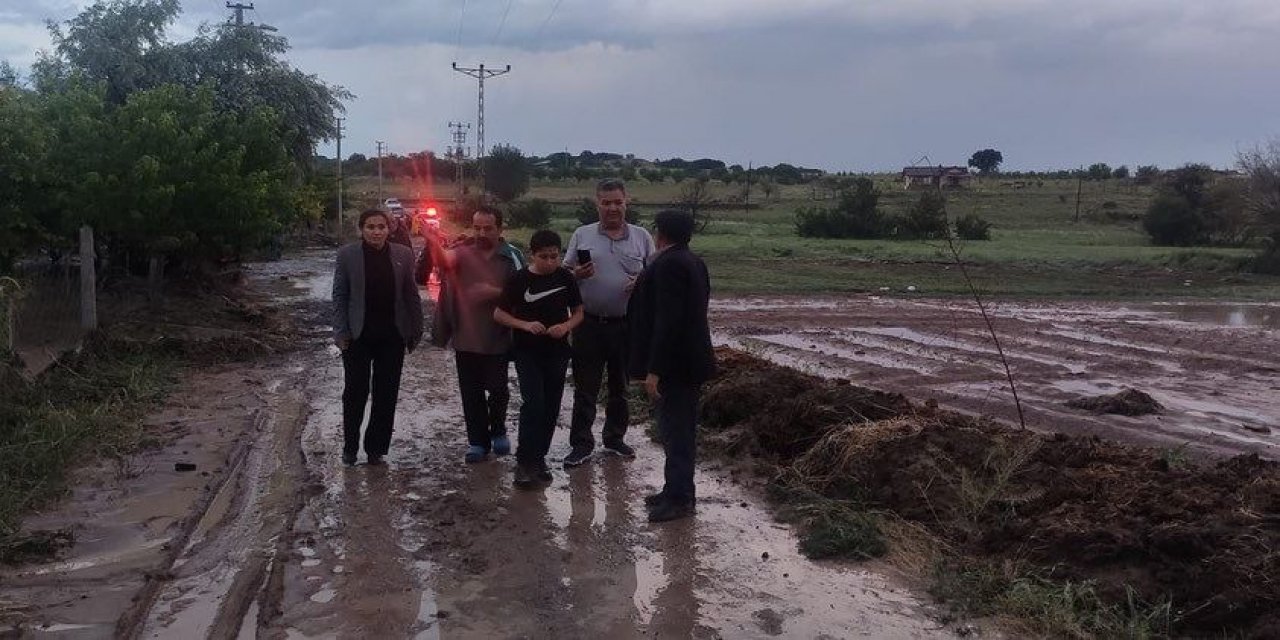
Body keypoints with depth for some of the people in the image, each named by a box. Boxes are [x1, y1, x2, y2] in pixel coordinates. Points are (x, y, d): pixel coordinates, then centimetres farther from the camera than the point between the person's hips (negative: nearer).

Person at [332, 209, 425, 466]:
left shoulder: (403, 254, 1)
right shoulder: (347, 255, -3)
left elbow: (411, 295, 5)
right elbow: (339, 296, -1)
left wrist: (415, 330, 4)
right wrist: (341, 332, -7)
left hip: (392, 336, 2)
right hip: (358, 336, -1)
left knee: (386, 396, 7)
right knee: (355, 393, 7)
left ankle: (376, 449, 19)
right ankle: (350, 448, 22)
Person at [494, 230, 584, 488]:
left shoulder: (565, 277, -1)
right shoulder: (519, 279, -8)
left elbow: (578, 312, 7)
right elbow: (499, 314, -3)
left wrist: (566, 326, -14)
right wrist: (524, 325, -19)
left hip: (557, 352, 3)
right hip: (527, 352, -3)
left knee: (551, 407, 7)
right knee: (533, 403, -14)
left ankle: (539, 457, 21)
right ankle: (524, 462, -6)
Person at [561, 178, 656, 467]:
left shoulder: (641, 237, 4)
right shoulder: (582, 235, 4)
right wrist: (577, 275, -16)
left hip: (626, 325, 1)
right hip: (589, 324, -1)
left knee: (620, 387, 13)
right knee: (585, 388, 2)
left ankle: (614, 438, 28)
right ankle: (581, 444, 10)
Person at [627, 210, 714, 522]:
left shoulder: (669, 264, -18)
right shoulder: (693, 262, 12)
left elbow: (667, 321, -24)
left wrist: (654, 370, -23)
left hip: (675, 364, -10)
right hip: (690, 359, 10)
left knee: (675, 430, -3)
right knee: (680, 428, 16)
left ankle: (679, 498, 3)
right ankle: (678, 490, 25)